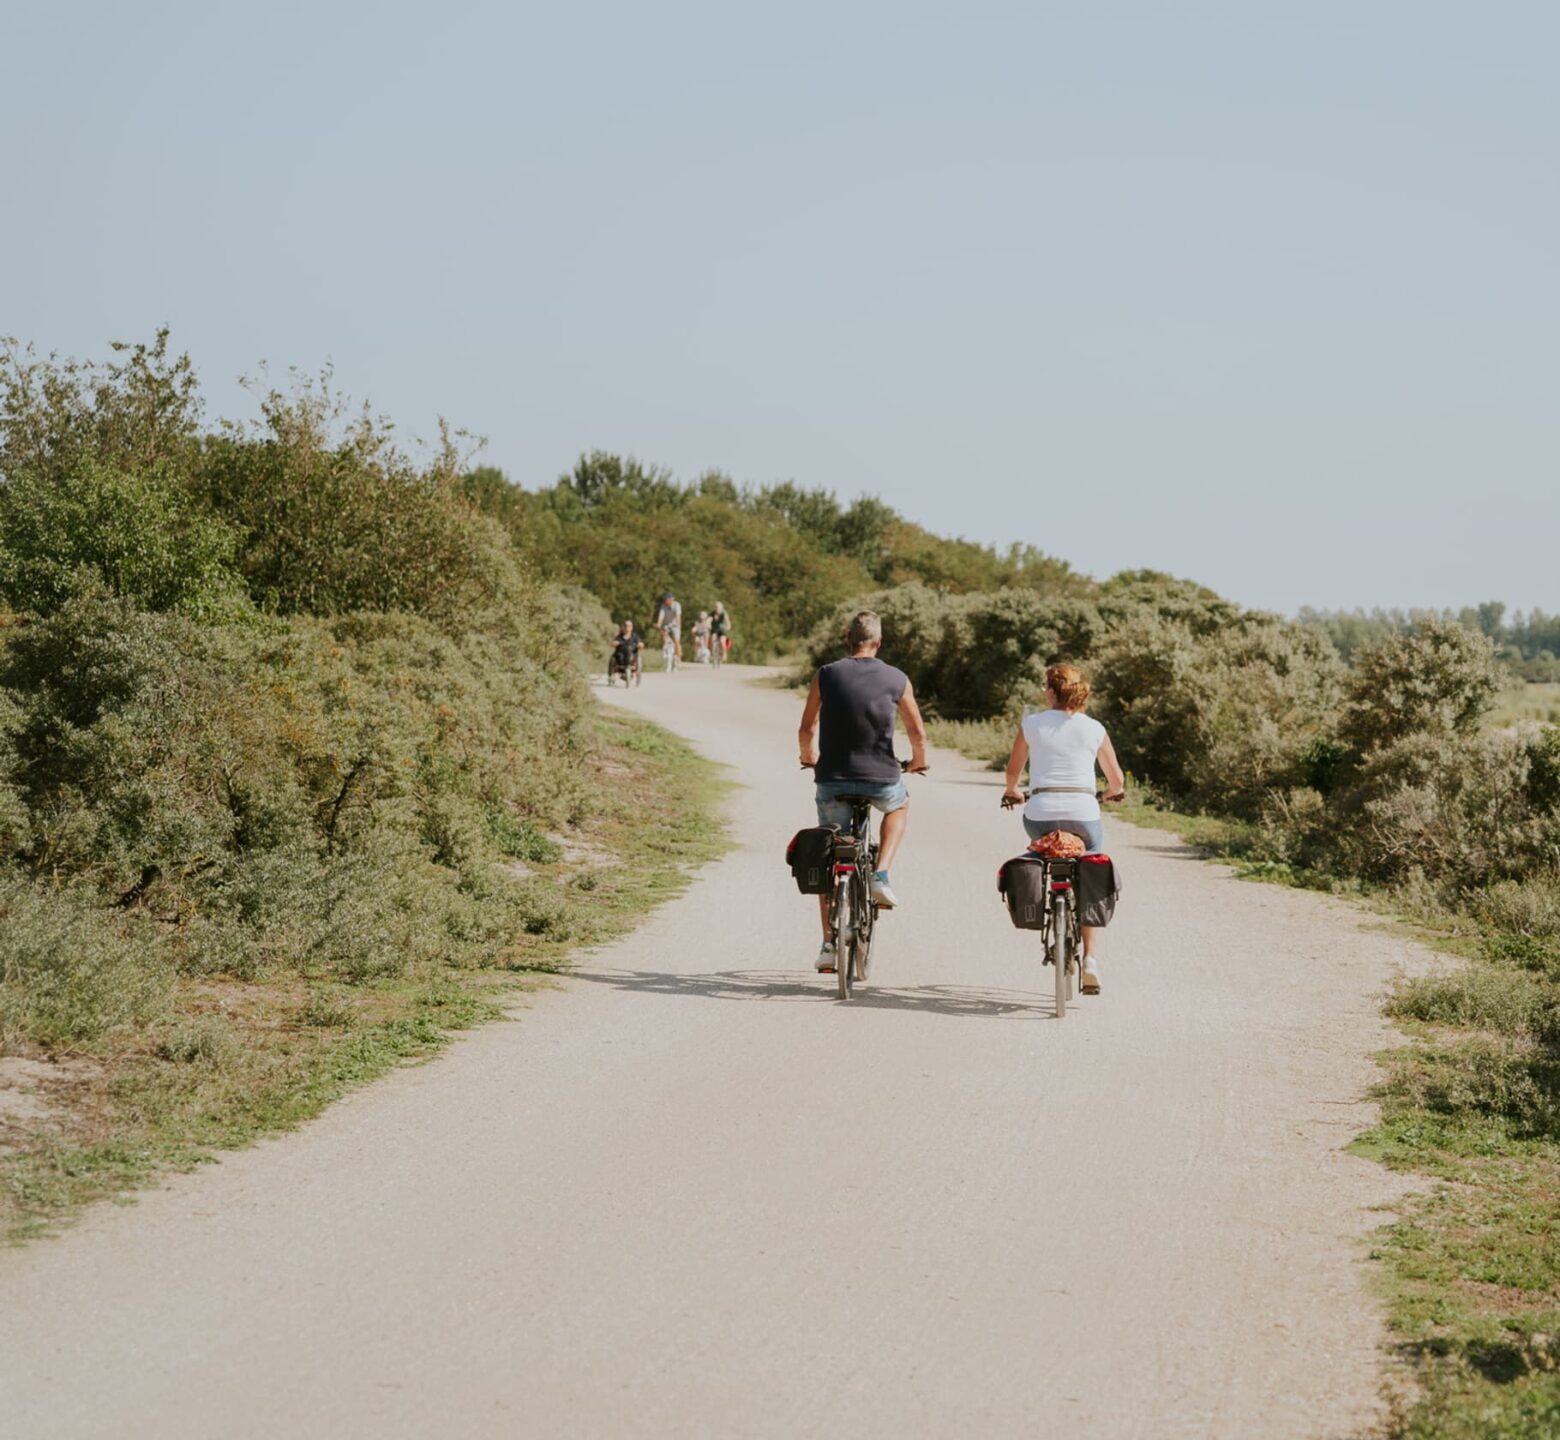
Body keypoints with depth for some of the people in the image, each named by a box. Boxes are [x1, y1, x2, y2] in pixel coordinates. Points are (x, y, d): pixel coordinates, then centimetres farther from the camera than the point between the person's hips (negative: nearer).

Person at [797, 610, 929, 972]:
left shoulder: (826, 676, -1)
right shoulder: (897, 680, 0)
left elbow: (806, 731, 2)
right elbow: (918, 733, 6)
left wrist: (809, 758, 24)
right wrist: (918, 762, 27)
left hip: (833, 779, 1)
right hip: (881, 779, 0)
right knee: (899, 805, 35)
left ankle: (829, 943, 12)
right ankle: (881, 877, 16)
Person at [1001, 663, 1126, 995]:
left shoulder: (1031, 724, 6)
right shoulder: (1094, 729, 8)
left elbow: (1013, 769, 20)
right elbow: (1117, 779, 16)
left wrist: (1011, 791, 42)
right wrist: (1114, 791, 40)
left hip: (1040, 815, 0)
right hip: (1084, 814, 0)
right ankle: (1091, 960, 2)